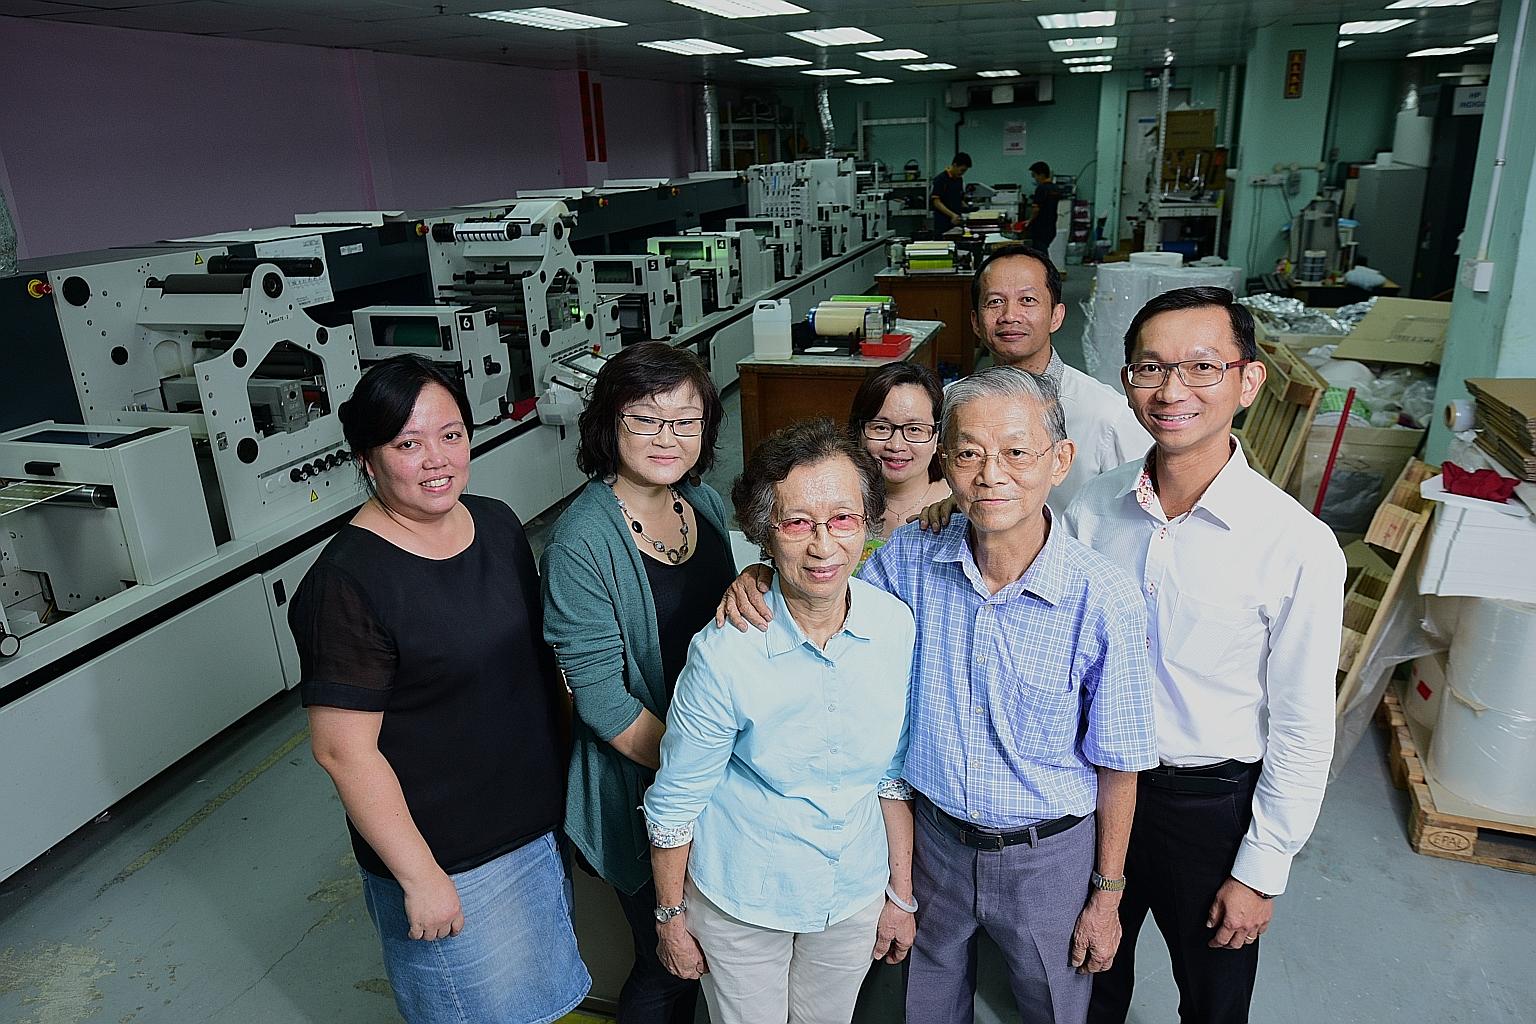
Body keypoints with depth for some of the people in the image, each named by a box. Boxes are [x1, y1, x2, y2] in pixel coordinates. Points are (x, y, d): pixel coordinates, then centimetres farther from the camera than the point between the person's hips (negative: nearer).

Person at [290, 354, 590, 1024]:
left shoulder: (498, 525, -3)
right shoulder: (346, 585, -24)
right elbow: (343, 749, -21)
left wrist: (572, 760, 12)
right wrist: (419, 878, -17)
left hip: (541, 815, 7)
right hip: (448, 857, -6)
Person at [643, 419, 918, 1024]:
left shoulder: (896, 626, -14)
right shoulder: (725, 652, -27)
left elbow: (894, 773, -1)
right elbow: (675, 801, -12)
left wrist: (900, 894, 6)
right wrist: (670, 917, -2)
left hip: (856, 895, 4)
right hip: (742, 904, -3)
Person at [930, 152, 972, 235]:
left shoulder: (960, 180, 13)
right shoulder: (940, 179, -10)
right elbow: (936, 202, -15)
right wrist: (952, 215, -26)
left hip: (957, 222, 7)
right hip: (943, 223, -7)